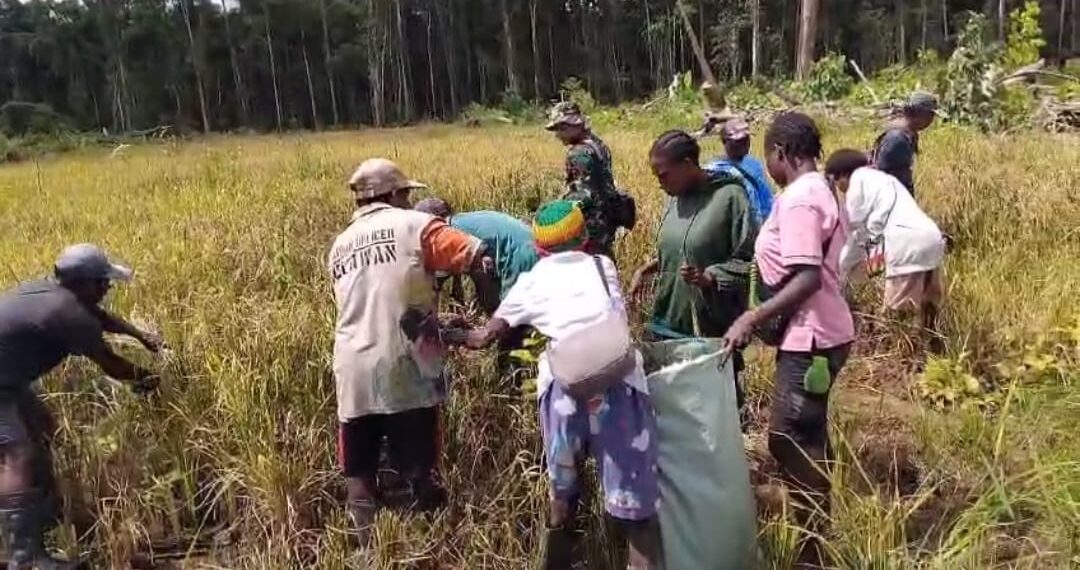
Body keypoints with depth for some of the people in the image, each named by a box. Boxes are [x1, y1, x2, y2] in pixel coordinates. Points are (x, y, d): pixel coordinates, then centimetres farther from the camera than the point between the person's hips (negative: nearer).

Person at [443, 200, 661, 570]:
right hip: (618, 380, -1)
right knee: (635, 500, 2)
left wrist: (453, 335, 49)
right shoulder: (603, 266, 23)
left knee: (563, 491, 21)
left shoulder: (531, 281, 21)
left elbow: (485, 337, 29)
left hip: (563, 382, 1)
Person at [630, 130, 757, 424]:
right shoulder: (677, 198, 7)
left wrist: (708, 278, -26)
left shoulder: (729, 196, -13)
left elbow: (746, 261, -12)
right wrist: (647, 269, 5)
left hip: (714, 326, -6)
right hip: (671, 320, 6)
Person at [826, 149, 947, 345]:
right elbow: (874, 226, 31)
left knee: (900, 311, -4)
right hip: (932, 238, 9)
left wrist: (840, 270, 16)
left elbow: (858, 228, 6)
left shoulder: (858, 178, 7)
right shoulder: (881, 179, 32)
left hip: (909, 243, -9)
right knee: (926, 308, 15)